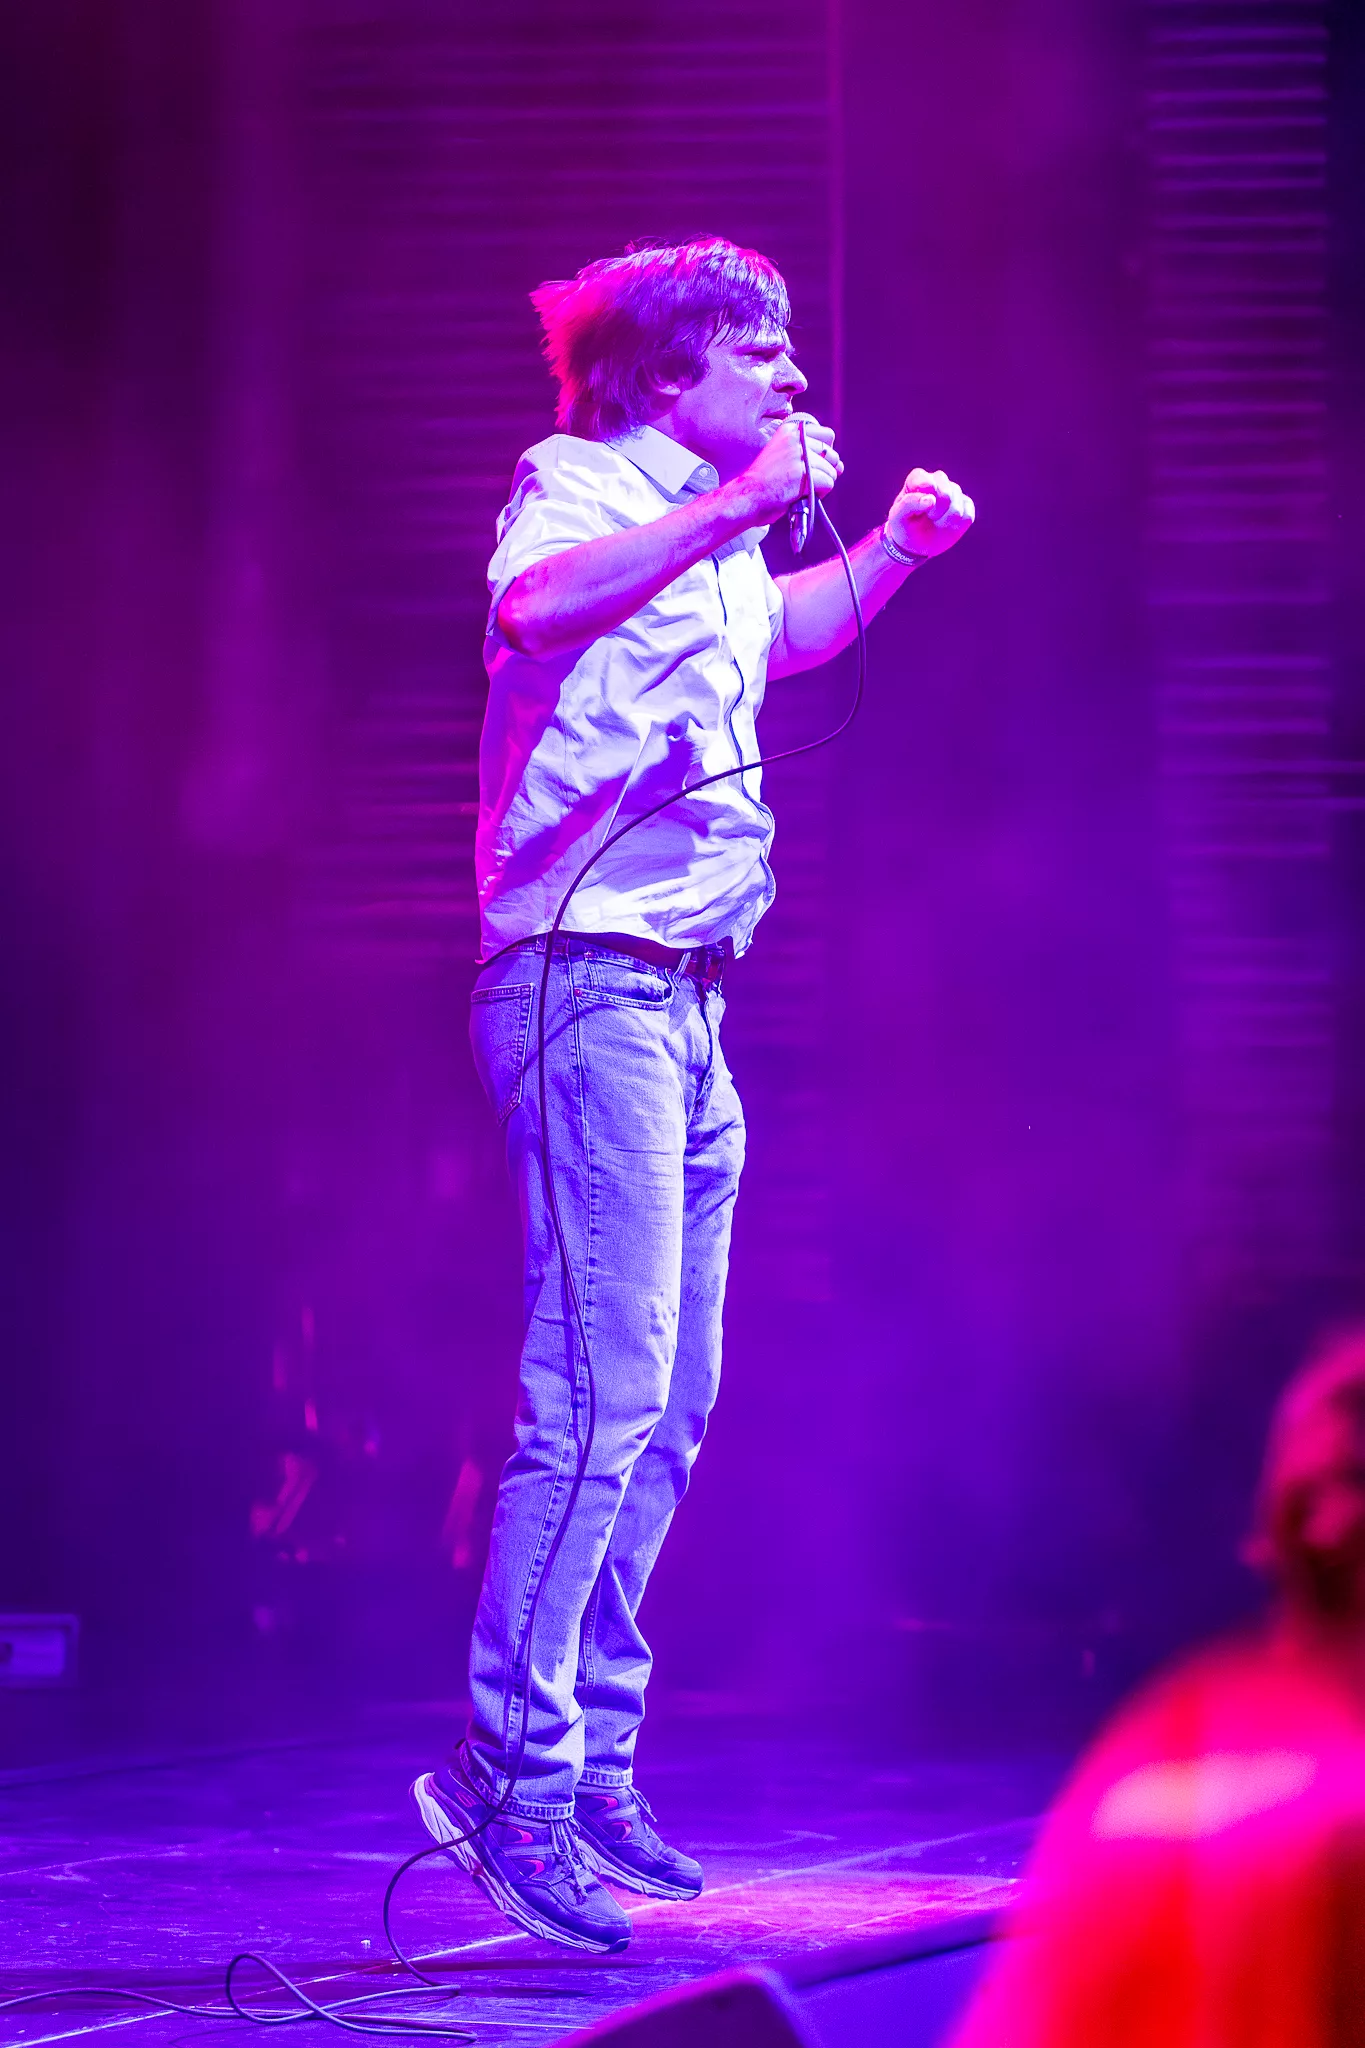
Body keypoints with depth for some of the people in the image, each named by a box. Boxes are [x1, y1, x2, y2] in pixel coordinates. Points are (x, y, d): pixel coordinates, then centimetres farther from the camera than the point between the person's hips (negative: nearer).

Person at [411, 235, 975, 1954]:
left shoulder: (711, 540, 18)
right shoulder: (582, 489, -9)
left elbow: (781, 637, 40)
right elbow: (535, 605, -33)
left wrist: (893, 549, 24)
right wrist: (733, 507, -31)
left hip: (682, 1008, 10)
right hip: (589, 986, -10)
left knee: (667, 1408, 12)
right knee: (605, 1395, -16)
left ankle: (589, 1766, 19)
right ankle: (511, 1765, -14)